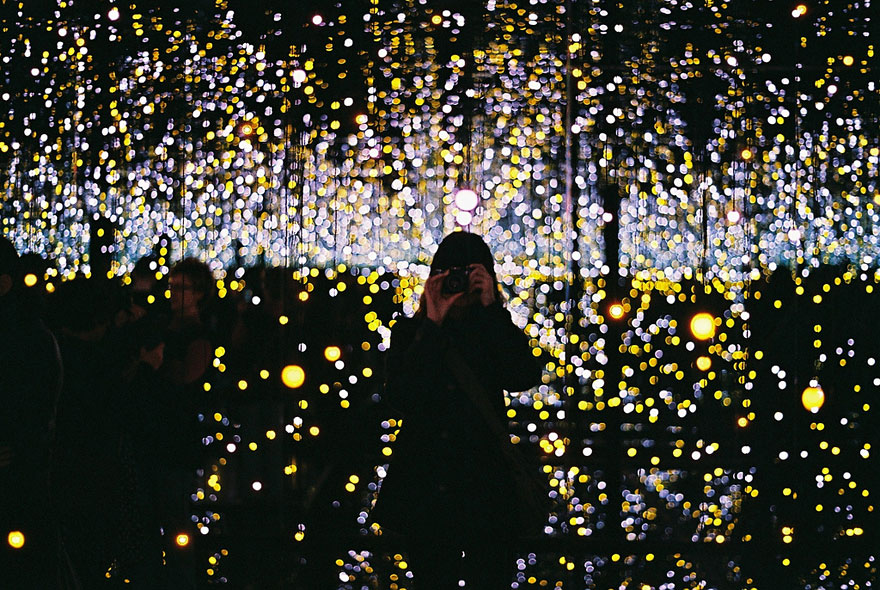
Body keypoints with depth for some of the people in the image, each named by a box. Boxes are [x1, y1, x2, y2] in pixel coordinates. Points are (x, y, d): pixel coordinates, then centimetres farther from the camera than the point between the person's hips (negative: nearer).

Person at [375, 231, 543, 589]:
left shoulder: (494, 329, 8)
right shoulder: (410, 333, 6)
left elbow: (525, 378, -12)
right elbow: (400, 398, -10)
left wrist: (491, 309, -13)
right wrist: (433, 325, -13)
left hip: (485, 490, 0)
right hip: (424, 491, 0)